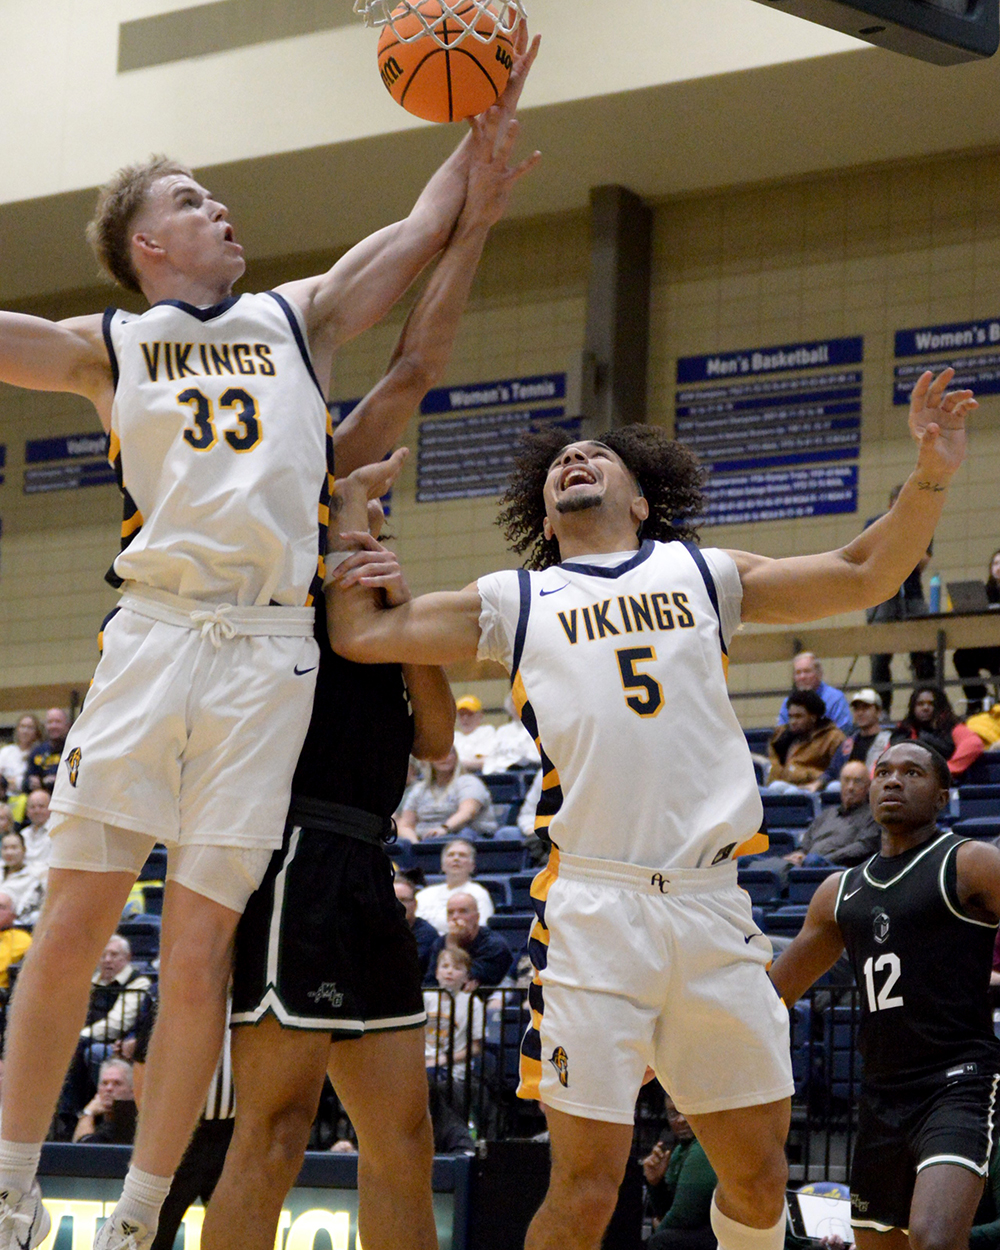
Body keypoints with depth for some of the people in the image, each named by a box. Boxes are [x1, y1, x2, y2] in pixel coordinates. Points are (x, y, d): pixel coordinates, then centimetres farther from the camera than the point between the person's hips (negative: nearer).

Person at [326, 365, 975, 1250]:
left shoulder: (702, 575, 20)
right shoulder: (516, 601, 17)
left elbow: (864, 577, 18)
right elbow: (361, 634, 14)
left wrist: (931, 475, 6)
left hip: (714, 908, 2)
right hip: (594, 905, -2)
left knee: (758, 1175, 7)